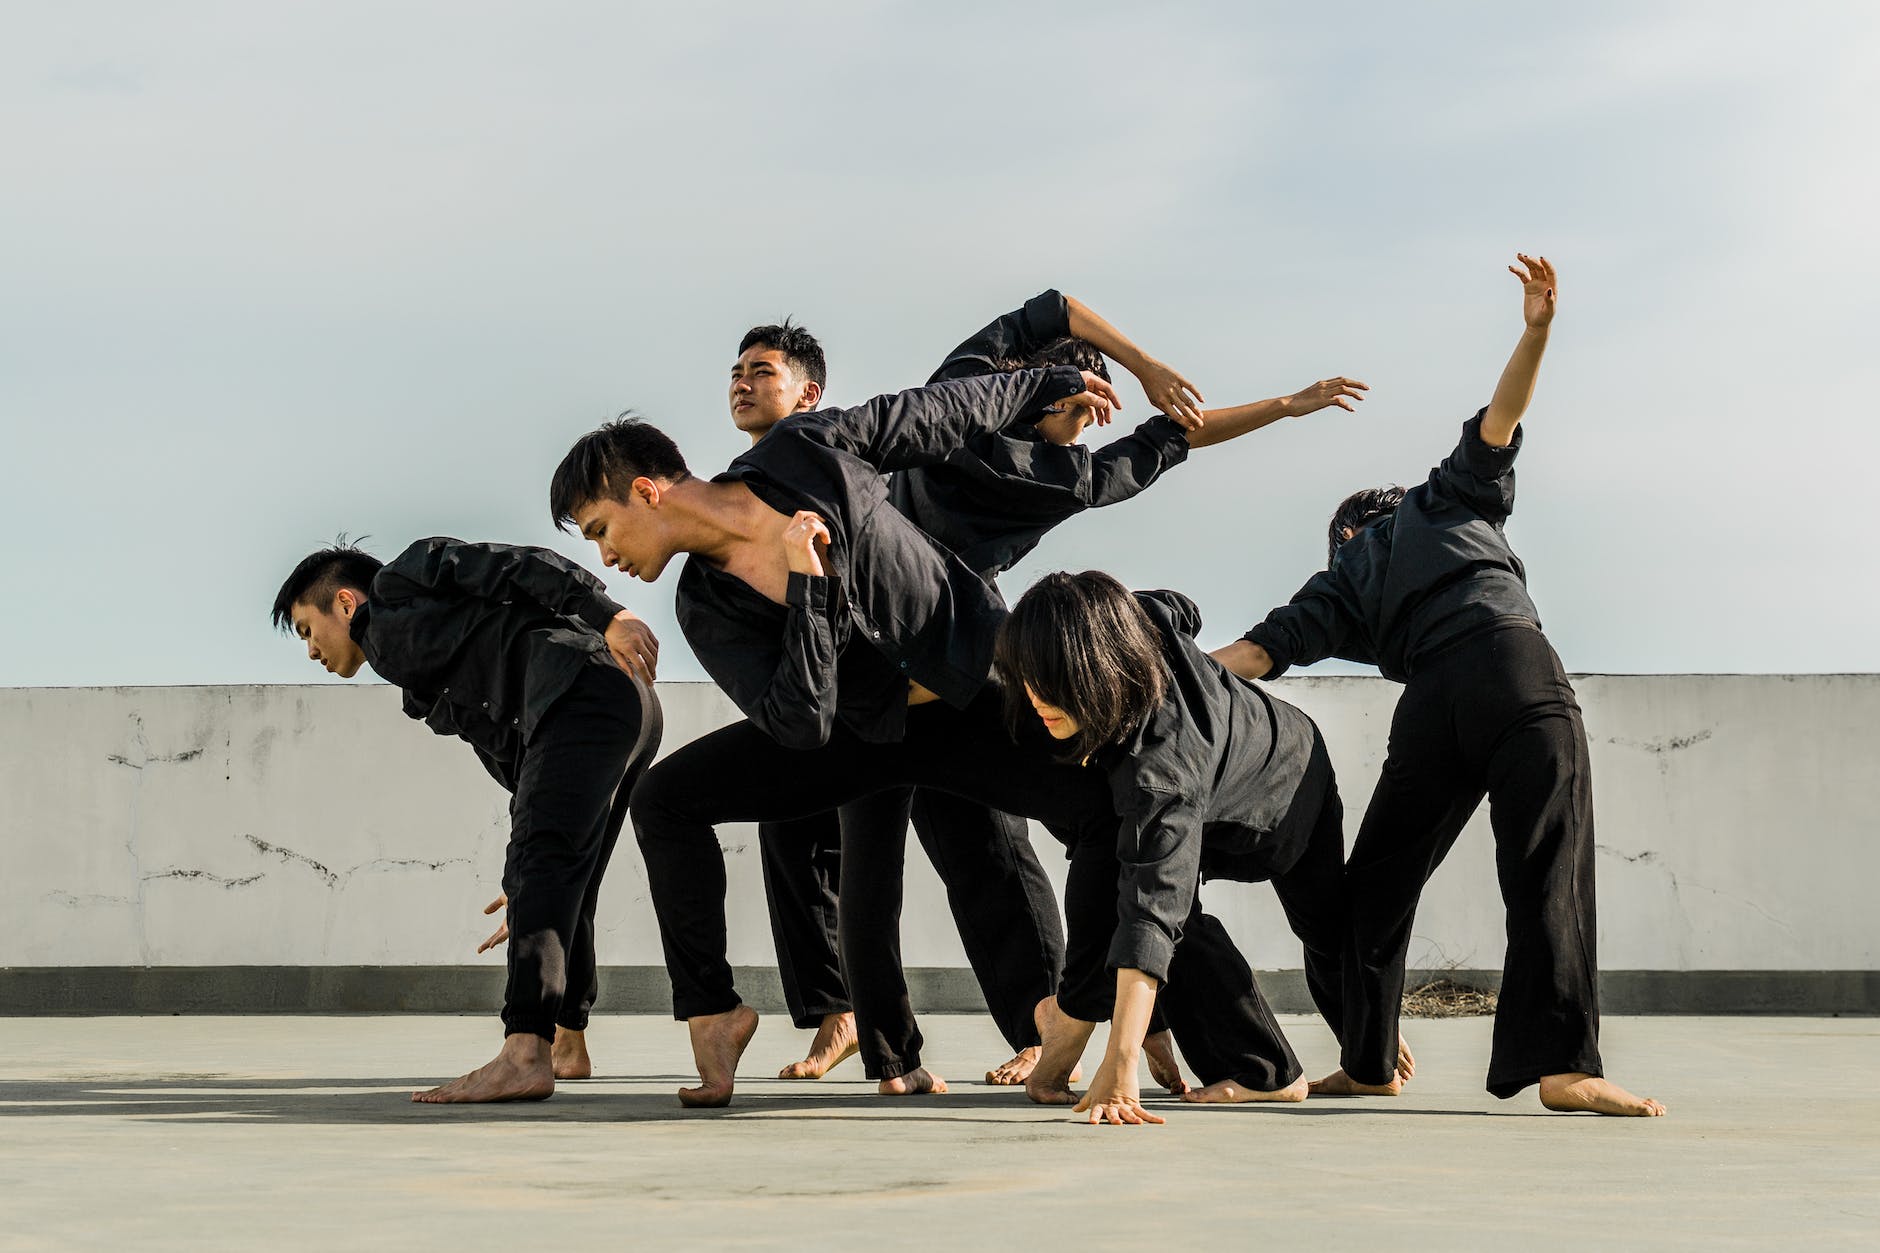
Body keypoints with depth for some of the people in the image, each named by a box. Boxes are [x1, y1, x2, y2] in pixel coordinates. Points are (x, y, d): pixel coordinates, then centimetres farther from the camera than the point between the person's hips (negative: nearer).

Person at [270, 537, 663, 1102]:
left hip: (585, 689, -10)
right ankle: (567, 1045, 43)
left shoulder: (402, 581, 14)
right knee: (563, 888, 25)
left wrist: (609, 617, -16)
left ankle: (524, 1056, -39)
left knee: (541, 866, -23)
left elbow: (516, 567, -1)